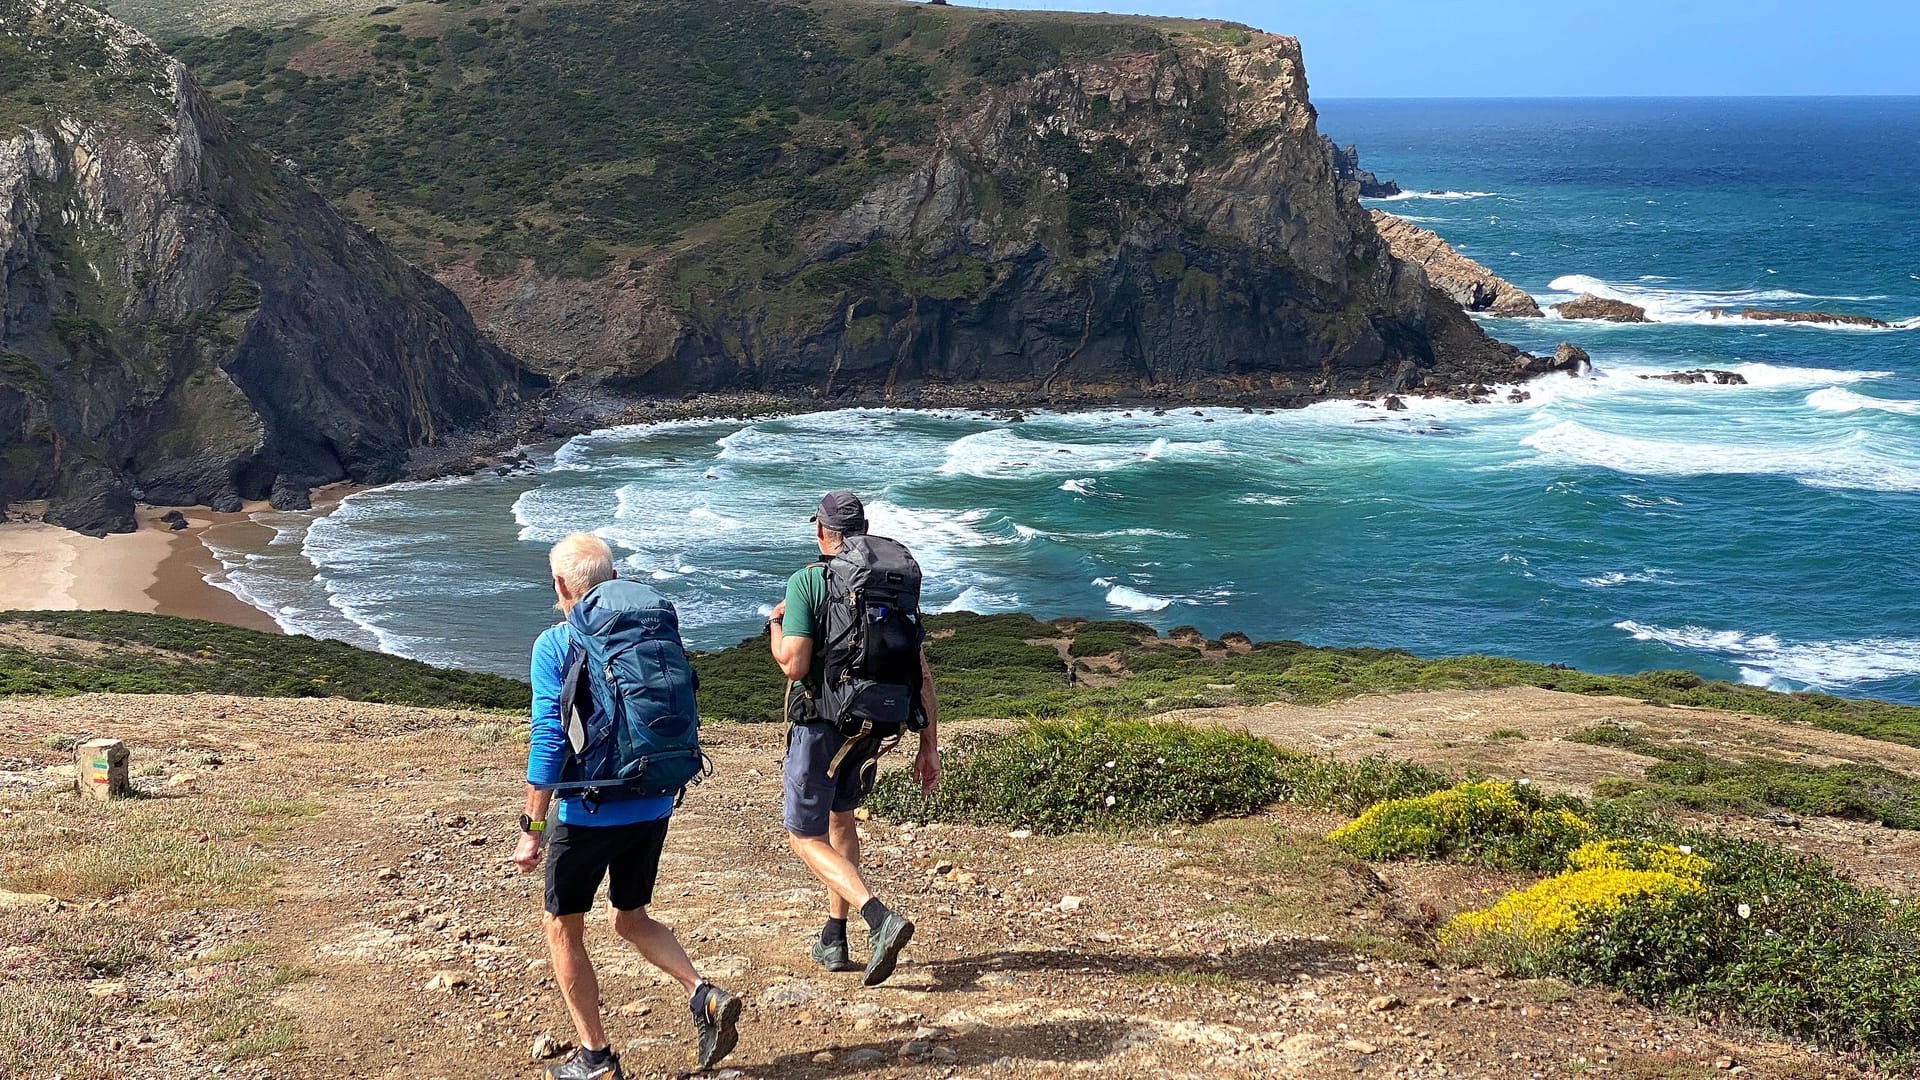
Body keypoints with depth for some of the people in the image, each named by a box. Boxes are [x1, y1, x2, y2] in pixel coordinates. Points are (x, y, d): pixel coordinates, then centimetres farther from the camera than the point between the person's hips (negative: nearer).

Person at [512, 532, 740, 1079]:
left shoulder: (555, 646, -12)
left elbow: (548, 742, -15)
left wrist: (531, 829, -10)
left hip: (589, 812, -5)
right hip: (654, 807, 6)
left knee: (563, 930, 13)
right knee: (632, 919, 23)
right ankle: (705, 996, 1)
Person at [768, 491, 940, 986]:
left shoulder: (806, 582, -12)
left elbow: (794, 664, -21)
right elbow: (921, 673, 1)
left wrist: (776, 625, 1)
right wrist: (929, 746, 6)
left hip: (819, 725, -6)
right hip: (872, 726, 6)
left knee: (805, 836, 5)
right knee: (841, 817, 26)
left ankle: (881, 919, -17)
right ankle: (834, 940, 28)